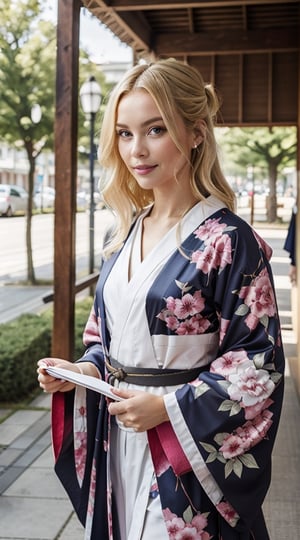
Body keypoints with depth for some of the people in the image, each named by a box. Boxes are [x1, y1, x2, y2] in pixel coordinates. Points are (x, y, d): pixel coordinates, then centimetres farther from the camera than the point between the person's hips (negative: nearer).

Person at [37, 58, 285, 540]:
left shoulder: (227, 240, -17)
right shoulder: (126, 234, 5)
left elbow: (259, 361, -15)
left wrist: (168, 407, -19)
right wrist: (86, 371, -4)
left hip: (188, 451, -6)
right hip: (116, 442, 6)